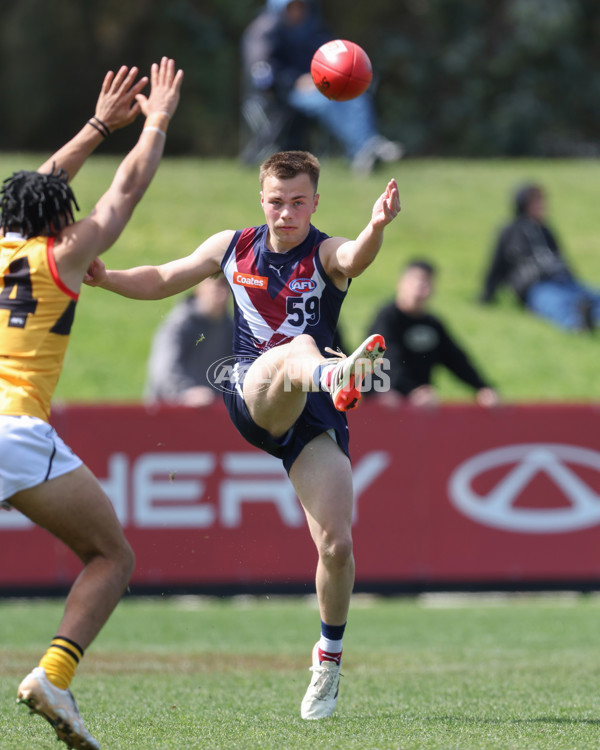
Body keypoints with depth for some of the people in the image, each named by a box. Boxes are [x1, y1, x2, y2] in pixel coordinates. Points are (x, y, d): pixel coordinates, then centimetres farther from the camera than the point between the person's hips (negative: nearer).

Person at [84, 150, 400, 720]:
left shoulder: (327, 254, -1)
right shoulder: (232, 248, 10)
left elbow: (357, 258, -27)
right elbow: (163, 279, 24)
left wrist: (376, 227, -51)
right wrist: (106, 277, 6)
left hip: (313, 415, 0)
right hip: (251, 398, 0)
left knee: (336, 545, -9)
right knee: (299, 347, -36)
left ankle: (329, 656, 17)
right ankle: (334, 373, -77)